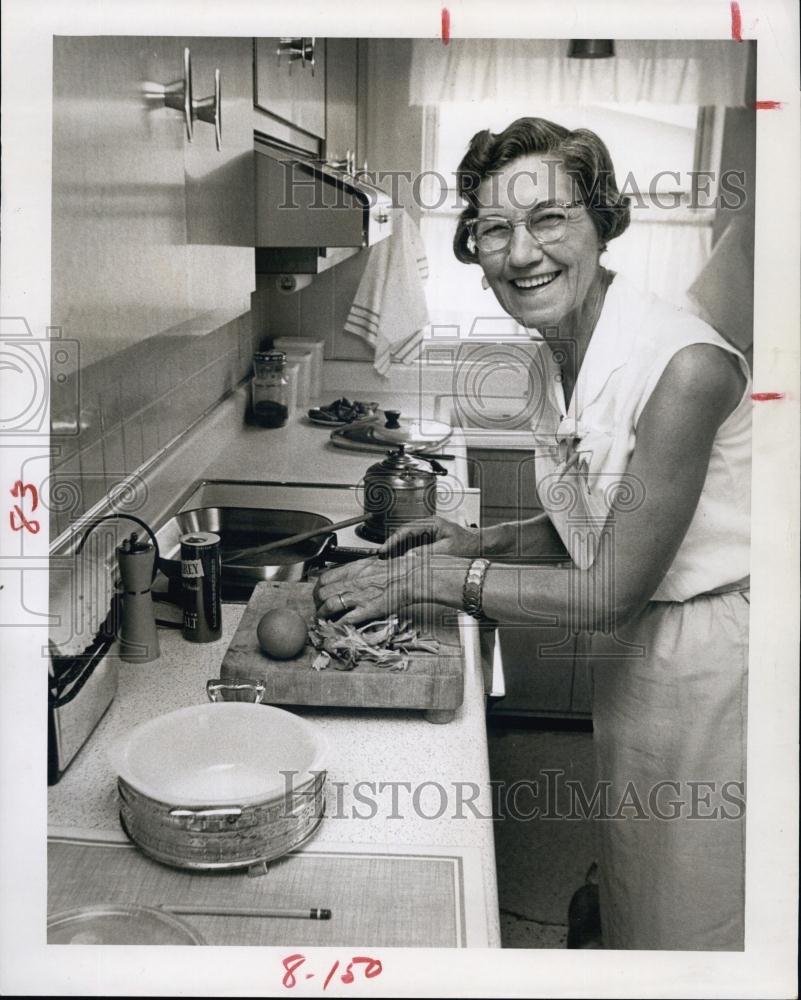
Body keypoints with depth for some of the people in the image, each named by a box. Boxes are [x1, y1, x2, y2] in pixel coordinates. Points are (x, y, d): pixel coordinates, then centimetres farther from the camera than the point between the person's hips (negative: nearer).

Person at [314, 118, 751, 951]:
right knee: (625, 891, 26)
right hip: (630, 654, 8)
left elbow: (613, 592, -26)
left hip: (709, 661, -7)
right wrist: (483, 542, -3)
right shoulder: (555, 355, -1)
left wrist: (430, 579, -19)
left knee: (687, 921, 13)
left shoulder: (685, 365, -29)